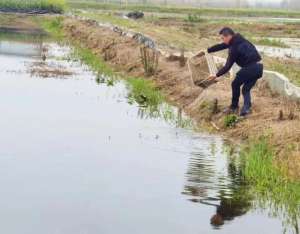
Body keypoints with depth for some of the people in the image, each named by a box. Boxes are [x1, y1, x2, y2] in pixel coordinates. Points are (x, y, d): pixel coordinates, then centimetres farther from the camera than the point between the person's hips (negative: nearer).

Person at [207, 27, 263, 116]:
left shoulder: (234, 48, -13)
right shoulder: (238, 40, 13)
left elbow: (227, 66, -9)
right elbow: (221, 46, 25)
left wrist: (217, 75, 1)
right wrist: (207, 51, 32)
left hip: (250, 68, -9)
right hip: (259, 68, 9)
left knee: (235, 84, 11)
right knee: (246, 89, 17)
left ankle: (234, 107, 17)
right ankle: (246, 108, 0)